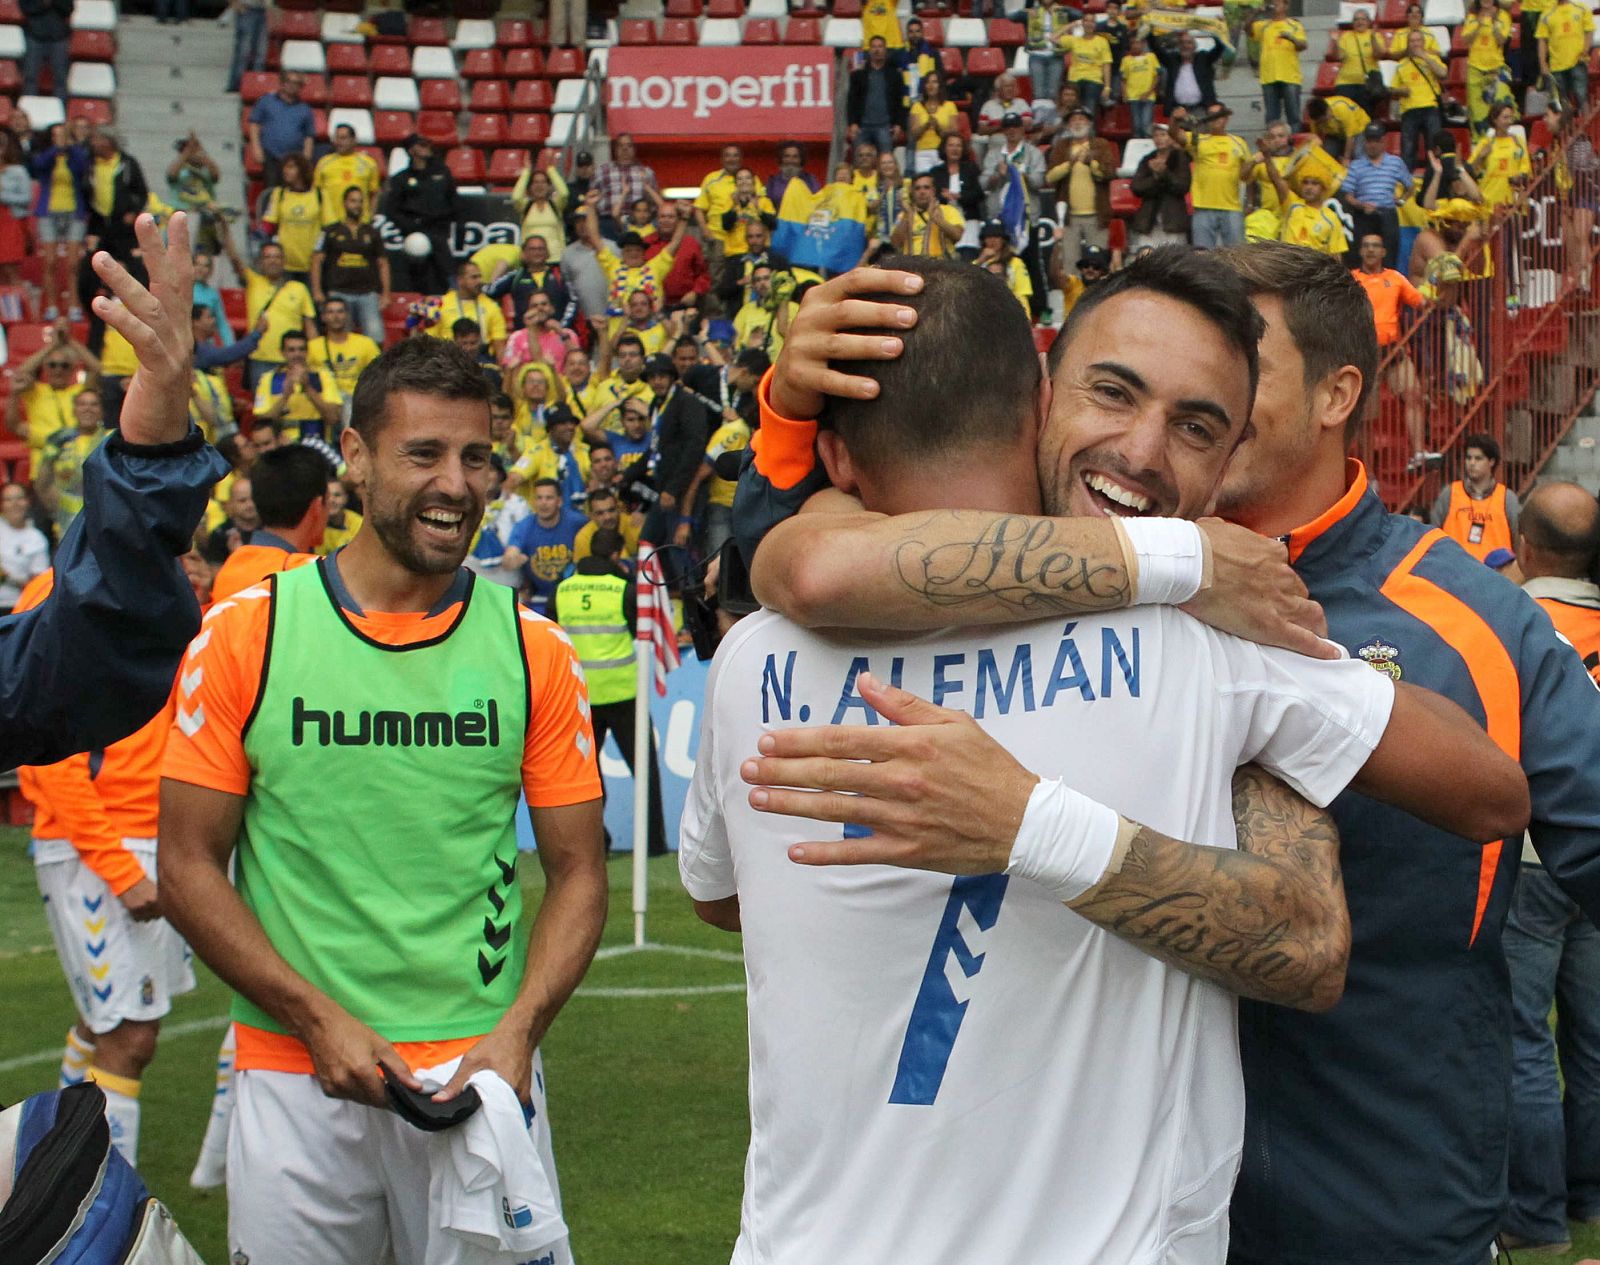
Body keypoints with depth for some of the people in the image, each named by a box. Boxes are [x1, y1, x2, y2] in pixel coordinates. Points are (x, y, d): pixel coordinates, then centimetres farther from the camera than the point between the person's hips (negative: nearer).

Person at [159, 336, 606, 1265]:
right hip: (295, 1074, -1)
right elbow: (191, 865, 0)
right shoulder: (245, 635, -1)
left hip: (482, 1072, 1)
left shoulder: (534, 650, 3)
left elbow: (578, 871, 6)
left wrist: (518, 1030, -10)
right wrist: (319, 1018, -11)